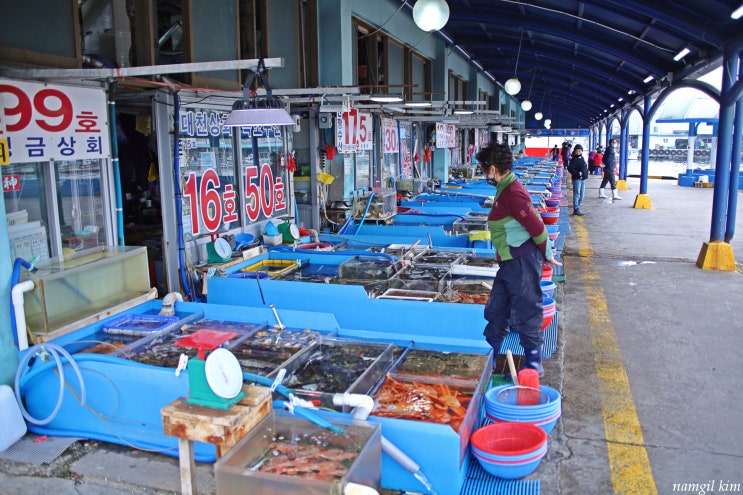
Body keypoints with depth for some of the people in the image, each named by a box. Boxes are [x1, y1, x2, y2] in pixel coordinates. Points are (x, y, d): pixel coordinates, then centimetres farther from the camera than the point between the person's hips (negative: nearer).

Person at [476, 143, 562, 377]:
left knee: (527, 313, 2)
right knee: (495, 310, 17)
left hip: (522, 262, -11)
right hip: (509, 262, 11)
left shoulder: (513, 193, -21)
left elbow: (536, 227, -21)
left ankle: (534, 365, 16)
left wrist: (547, 255, -9)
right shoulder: (505, 189, 11)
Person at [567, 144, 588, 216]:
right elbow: (570, 169, -19)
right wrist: (578, 173, -20)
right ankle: (576, 209, -3)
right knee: (577, 194, -6)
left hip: (583, 179, 8)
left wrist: (585, 174, 8)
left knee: (581, 195, 13)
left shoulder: (582, 158, 12)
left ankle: (577, 207, 22)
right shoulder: (574, 159, -11)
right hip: (577, 179, -8)